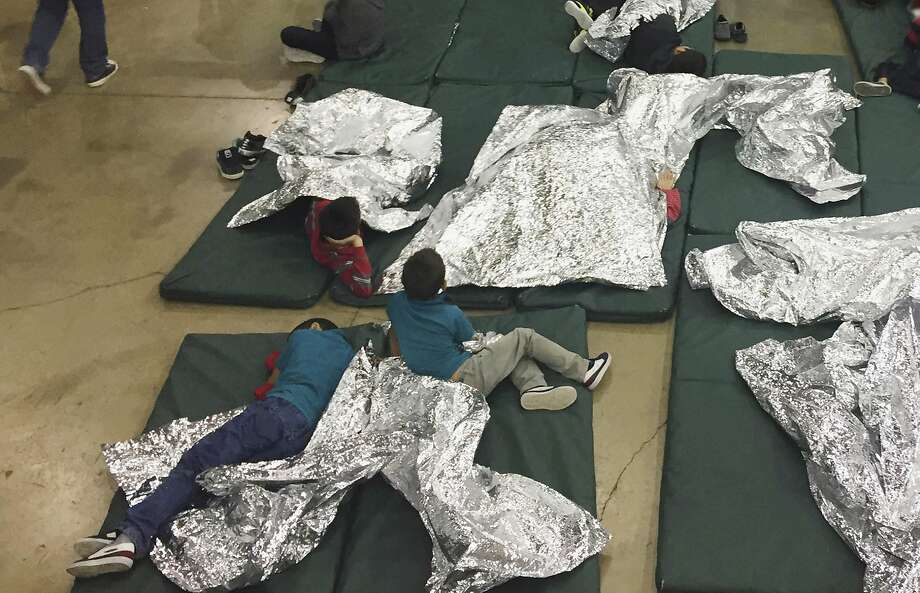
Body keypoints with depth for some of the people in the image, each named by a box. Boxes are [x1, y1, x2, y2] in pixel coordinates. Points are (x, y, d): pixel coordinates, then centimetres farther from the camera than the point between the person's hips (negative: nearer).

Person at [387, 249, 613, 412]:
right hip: (467, 380, -7)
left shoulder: (396, 303, -5)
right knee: (524, 337, 5)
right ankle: (585, 372, 11)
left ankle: (533, 386, -7)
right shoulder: (451, 315, -19)